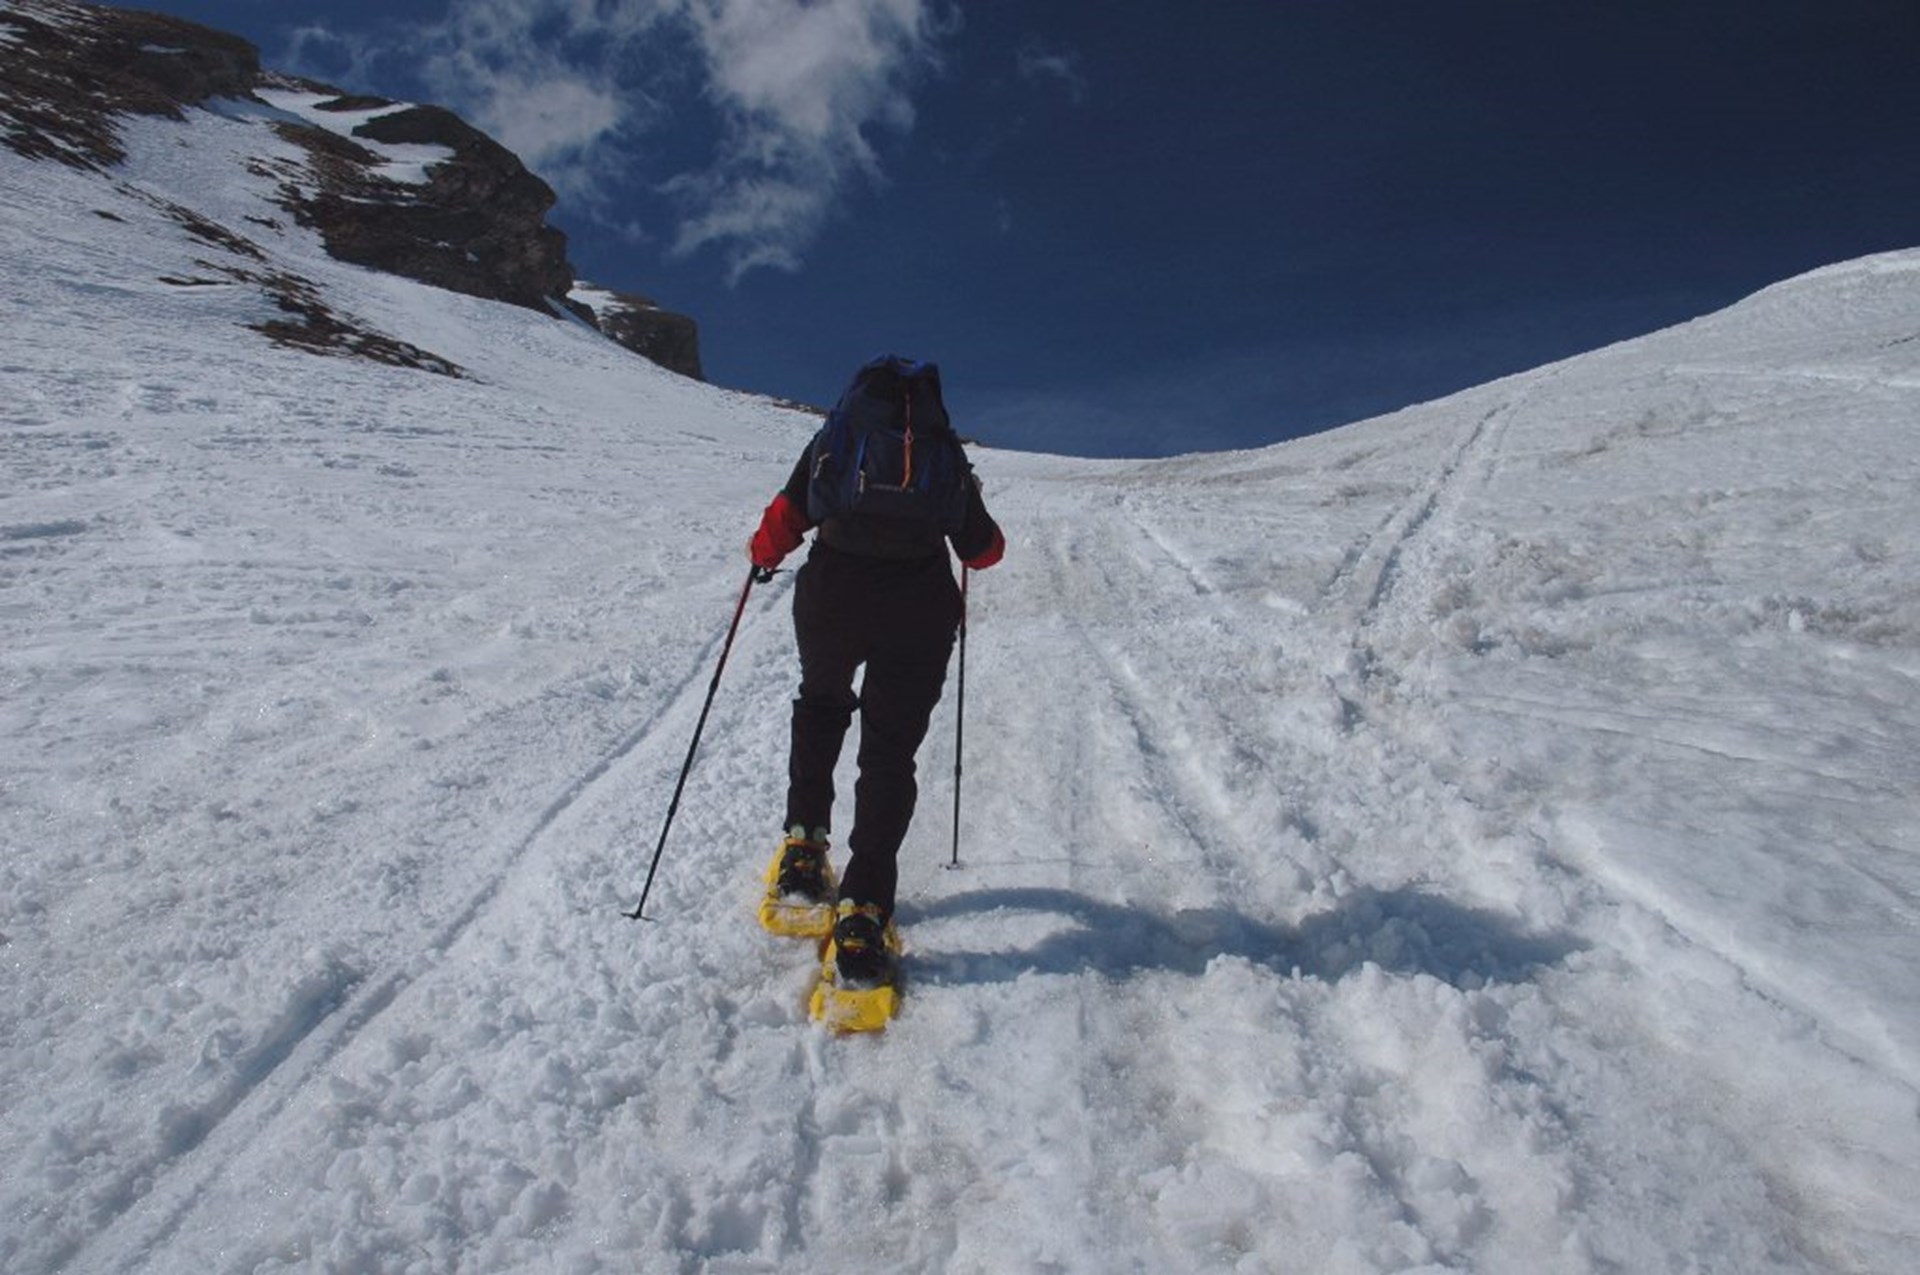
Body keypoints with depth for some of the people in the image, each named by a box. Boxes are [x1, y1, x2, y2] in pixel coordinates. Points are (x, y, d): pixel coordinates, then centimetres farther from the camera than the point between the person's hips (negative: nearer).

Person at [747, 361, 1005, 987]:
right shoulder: (945, 453, 10)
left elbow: (786, 520, 5)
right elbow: (981, 550, 10)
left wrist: (762, 554, 27)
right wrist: (969, 507, 31)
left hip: (832, 597, 1)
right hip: (919, 610, -1)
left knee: (821, 702, 30)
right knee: (890, 753, 7)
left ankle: (804, 845, 25)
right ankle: (862, 910, -1)